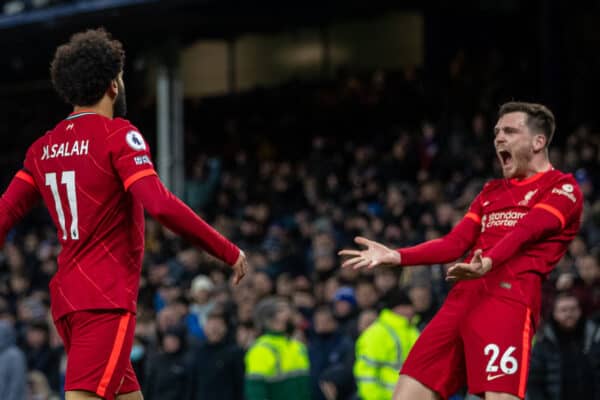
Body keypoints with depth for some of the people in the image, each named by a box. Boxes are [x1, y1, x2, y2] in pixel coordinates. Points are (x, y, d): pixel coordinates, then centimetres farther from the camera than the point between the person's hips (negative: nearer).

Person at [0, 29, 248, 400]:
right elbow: (159, 204, -19)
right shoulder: (118, 135, -9)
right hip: (108, 300, -8)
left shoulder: (43, 147, 11)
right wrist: (230, 252, -12)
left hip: (68, 299, 8)